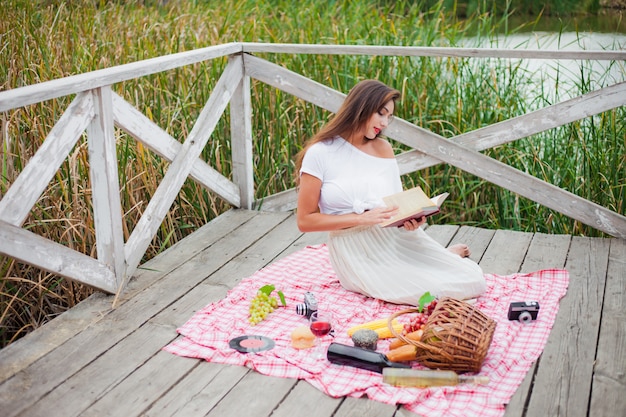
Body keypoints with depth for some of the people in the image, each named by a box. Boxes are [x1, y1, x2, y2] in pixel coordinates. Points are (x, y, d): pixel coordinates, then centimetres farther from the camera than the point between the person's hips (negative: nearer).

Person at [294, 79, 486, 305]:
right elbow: (305, 220, -8)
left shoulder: (383, 148, 8)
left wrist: (410, 217, -13)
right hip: (356, 250, -4)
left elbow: (398, 202, 12)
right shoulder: (320, 153, -7)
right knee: (429, 292, -23)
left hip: (395, 238, 4)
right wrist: (362, 218, -18)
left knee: (473, 281, -10)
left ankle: (443, 255, 20)